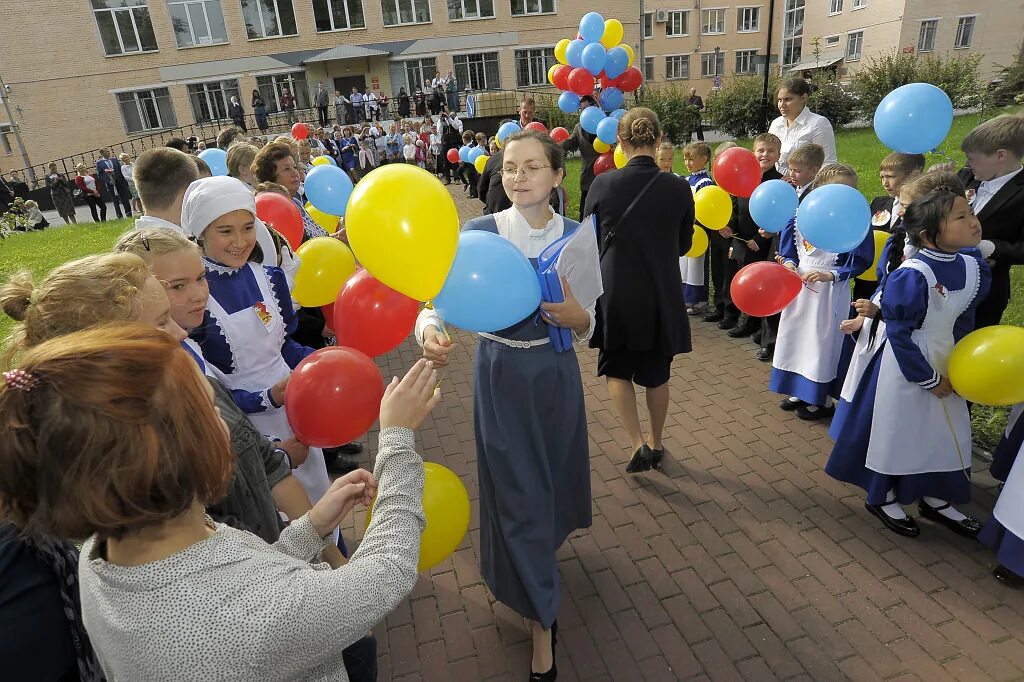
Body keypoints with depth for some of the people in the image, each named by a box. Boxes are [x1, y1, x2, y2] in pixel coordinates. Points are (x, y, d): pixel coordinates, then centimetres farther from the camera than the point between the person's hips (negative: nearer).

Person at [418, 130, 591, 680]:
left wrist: (577, 316, -23)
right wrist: (430, 332, -39)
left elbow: (587, 327, -1)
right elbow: (436, 300, -17)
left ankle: (532, 570, 56)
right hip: (501, 375, -2)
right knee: (519, 495, 6)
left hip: (555, 374, 3)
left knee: (550, 480, 21)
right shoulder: (478, 233, -10)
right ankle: (541, 620, 27)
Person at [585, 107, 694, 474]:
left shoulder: (603, 184, -12)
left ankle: (638, 444, 5)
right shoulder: (678, 188, -8)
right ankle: (655, 443, 35)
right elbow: (684, 244, 5)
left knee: (616, 368, 18)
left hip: (615, 294, -1)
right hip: (661, 296, 2)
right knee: (656, 372, 19)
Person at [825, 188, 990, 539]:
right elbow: (899, 335, -21)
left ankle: (935, 499, 38)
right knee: (898, 428, 8)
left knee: (946, 431, 17)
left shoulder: (972, 266, -4)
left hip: (945, 363, 7)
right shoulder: (911, 276, -26)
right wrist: (928, 379, -14)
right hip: (907, 366, -7)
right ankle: (882, 498, 30)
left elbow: (964, 320, 10)